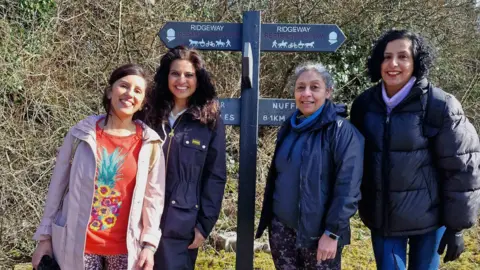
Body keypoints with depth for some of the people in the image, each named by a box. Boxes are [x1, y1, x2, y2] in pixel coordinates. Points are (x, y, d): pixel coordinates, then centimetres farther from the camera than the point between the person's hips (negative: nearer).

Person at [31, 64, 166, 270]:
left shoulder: (149, 144, -3)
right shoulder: (81, 134, -3)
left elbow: (154, 195, 0)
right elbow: (58, 186, 3)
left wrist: (149, 244, -4)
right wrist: (45, 236, 4)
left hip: (125, 247, 0)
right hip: (78, 243, 0)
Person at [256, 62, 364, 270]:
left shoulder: (342, 131, -12)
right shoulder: (289, 127, 8)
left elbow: (348, 188, -15)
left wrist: (332, 233, -17)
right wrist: (268, 219, 17)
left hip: (318, 233, -5)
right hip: (281, 228, 5)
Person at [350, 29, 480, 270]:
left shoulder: (440, 106, -12)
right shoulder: (364, 104, -1)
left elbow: (461, 168, -9)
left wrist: (456, 226, -8)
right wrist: (361, 207, 10)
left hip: (428, 217, -2)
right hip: (382, 218, 2)